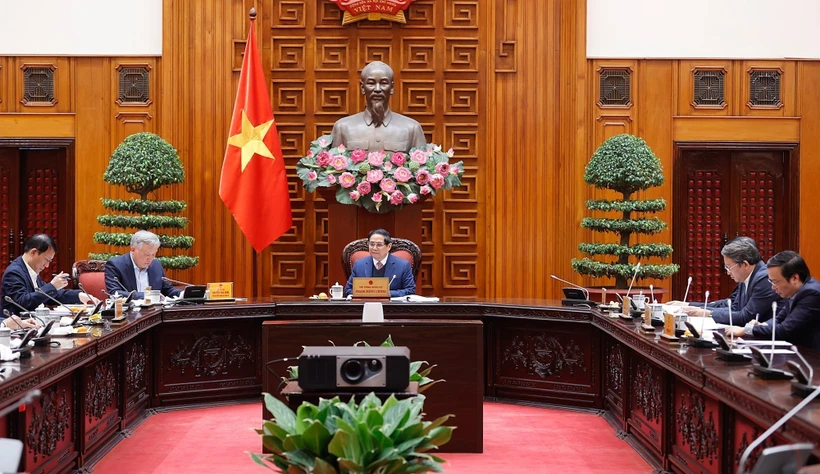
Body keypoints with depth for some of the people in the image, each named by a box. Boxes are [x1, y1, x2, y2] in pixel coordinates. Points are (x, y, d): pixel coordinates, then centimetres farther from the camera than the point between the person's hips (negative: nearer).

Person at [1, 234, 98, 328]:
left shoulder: (33, 272, 13)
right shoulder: (14, 272, -13)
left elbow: (49, 295, 21)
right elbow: (23, 302, -24)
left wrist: (78, 295, 7)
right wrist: (52, 286, -21)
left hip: (35, 323, 9)